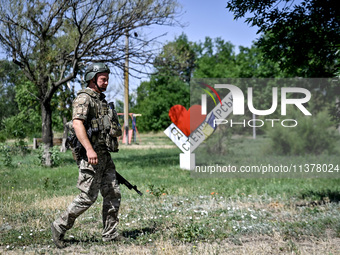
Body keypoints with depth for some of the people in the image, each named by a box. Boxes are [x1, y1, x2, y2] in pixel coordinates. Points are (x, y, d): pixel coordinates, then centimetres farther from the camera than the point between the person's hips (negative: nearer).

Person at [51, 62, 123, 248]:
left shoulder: (101, 100, 20)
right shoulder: (84, 98, -10)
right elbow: (77, 123, -23)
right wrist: (89, 149, -32)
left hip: (104, 155, 9)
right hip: (90, 155, -9)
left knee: (113, 194, 6)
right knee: (88, 196, -7)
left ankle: (110, 234, 12)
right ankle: (60, 227, 7)